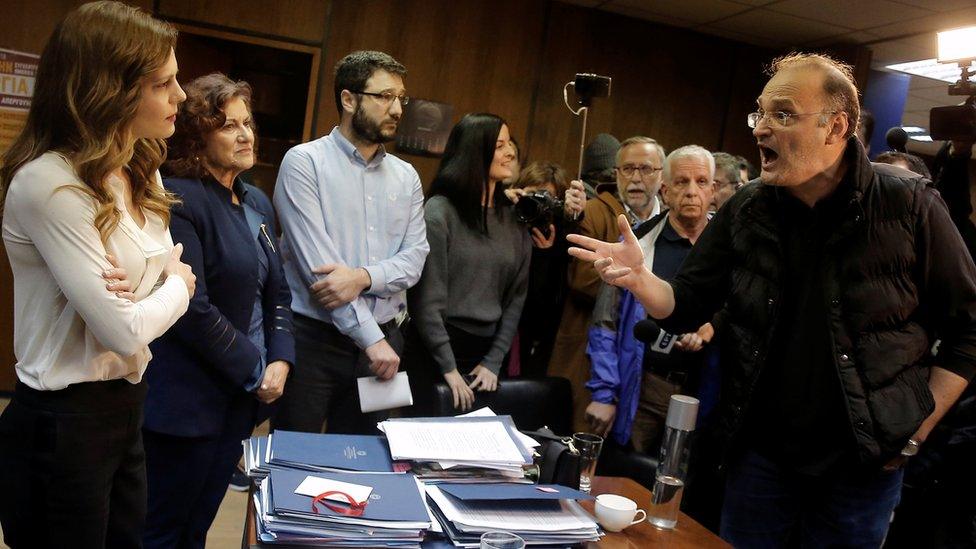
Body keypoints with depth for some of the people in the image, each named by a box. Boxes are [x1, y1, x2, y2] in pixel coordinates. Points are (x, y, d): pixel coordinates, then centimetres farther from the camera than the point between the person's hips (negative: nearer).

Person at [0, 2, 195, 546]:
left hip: (127, 404, 8)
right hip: (62, 422, -8)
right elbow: (125, 330, -24)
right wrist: (177, 283, -4)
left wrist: (147, 287, -13)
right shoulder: (49, 182, -22)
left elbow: (174, 273, 10)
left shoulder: (141, 173, 6)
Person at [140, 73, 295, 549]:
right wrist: (254, 369, -13)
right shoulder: (179, 199, -14)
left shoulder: (257, 203, 11)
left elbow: (277, 291, 14)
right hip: (186, 401, -7)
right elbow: (192, 309, -21)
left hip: (240, 397, 8)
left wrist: (280, 361, -1)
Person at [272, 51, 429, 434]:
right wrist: (371, 338, -15)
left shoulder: (406, 177, 10)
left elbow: (415, 258, 2)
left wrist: (363, 277, -19)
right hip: (312, 338, -4)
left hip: (383, 339, 5)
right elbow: (316, 262, -14)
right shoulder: (305, 162, -7)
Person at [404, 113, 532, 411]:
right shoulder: (439, 211, -9)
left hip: (487, 350, 5)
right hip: (435, 350, -4)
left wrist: (493, 362, -2)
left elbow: (517, 295, 6)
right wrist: (448, 367, -14)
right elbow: (425, 297, -12)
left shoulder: (515, 219, 6)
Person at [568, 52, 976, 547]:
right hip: (759, 450, 3)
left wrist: (917, 430, -5)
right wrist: (639, 279, -20)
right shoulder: (746, 211, -2)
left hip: (862, 464, -2)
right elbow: (686, 307, 0)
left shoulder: (908, 206, -10)